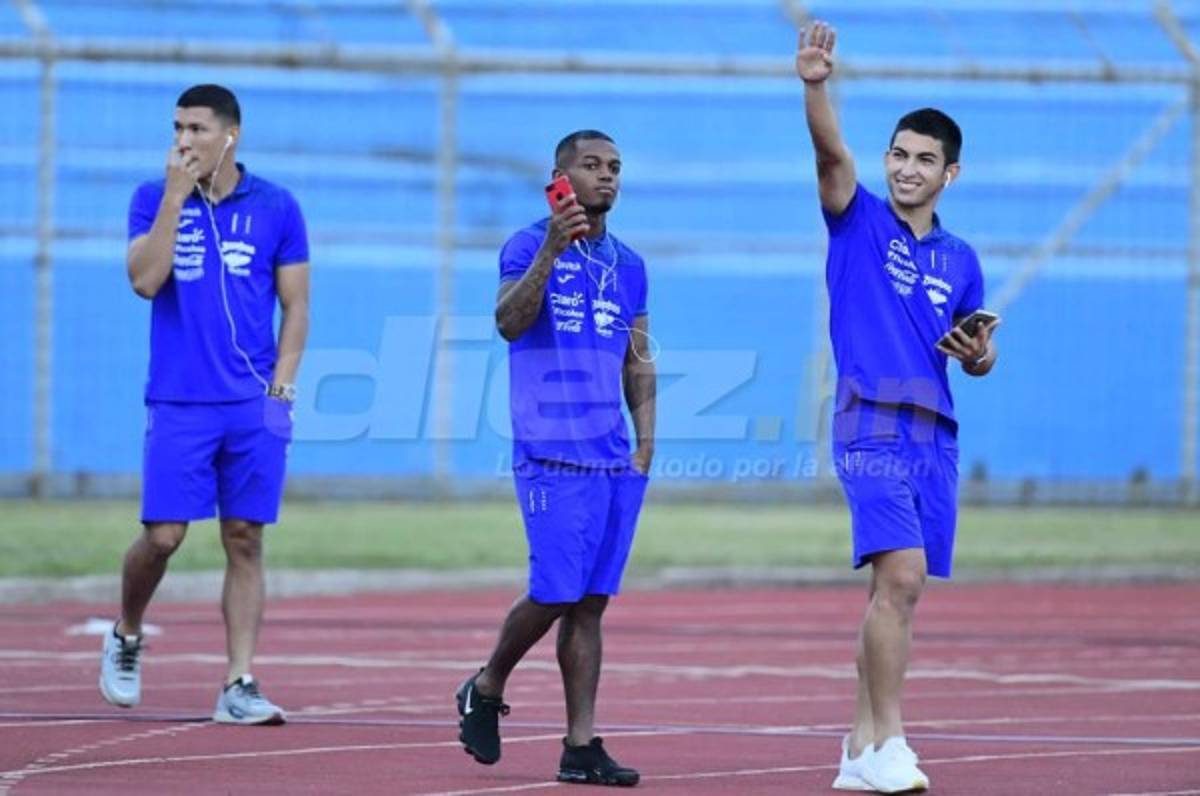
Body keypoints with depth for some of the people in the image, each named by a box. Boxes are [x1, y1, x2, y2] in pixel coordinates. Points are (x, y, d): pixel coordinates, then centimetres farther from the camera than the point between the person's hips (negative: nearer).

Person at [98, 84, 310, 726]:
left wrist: (282, 384, -3)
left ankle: (238, 686, 2)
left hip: (254, 407, 1)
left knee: (245, 540, 0)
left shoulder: (275, 208, 4)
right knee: (162, 535, -6)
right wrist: (176, 195, -14)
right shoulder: (154, 199, 3)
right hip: (178, 403, -1)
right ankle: (126, 635, 22)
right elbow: (145, 280, -12)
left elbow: (295, 307, 9)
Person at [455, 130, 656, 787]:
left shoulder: (628, 265, 16)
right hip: (551, 456, -6)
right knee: (557, 593, -10)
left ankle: (581, 746, 3)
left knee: (590, 602, 3)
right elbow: (509, 322, -20)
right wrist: (550, 251, -30)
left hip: (616, 462, 6)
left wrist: (646, 439, 11)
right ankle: (486, 689, 15)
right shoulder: (528, 247, -3)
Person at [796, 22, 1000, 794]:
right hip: (872, 426, -6)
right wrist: (817, 84, -34)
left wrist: (977, 354, 0)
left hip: (935, 434, 6)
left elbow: (980, 354, 24)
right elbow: (832, 151, -16)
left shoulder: (960, 260, 16)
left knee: (897, 593, 8)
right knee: (901, 576, -20)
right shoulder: (858, 221, 2)